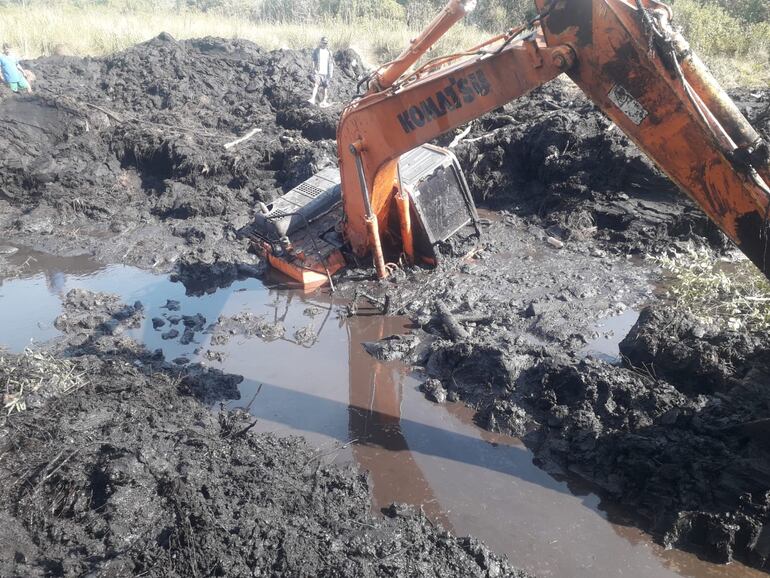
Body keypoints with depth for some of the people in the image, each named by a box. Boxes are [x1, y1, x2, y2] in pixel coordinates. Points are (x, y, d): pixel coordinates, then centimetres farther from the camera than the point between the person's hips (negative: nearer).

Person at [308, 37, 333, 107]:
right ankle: (313, 99, -26)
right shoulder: (316, 51, 4)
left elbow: (331, 63, 13)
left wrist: (331, 72, 8)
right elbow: (314, 61, 5)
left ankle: (325, 101, 14)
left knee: (325, 86, 6)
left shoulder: (329, 52, 11)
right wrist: (314, 70, -3)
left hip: (326, 72, 3)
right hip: (318, 72, -3)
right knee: (317, 84, -18)